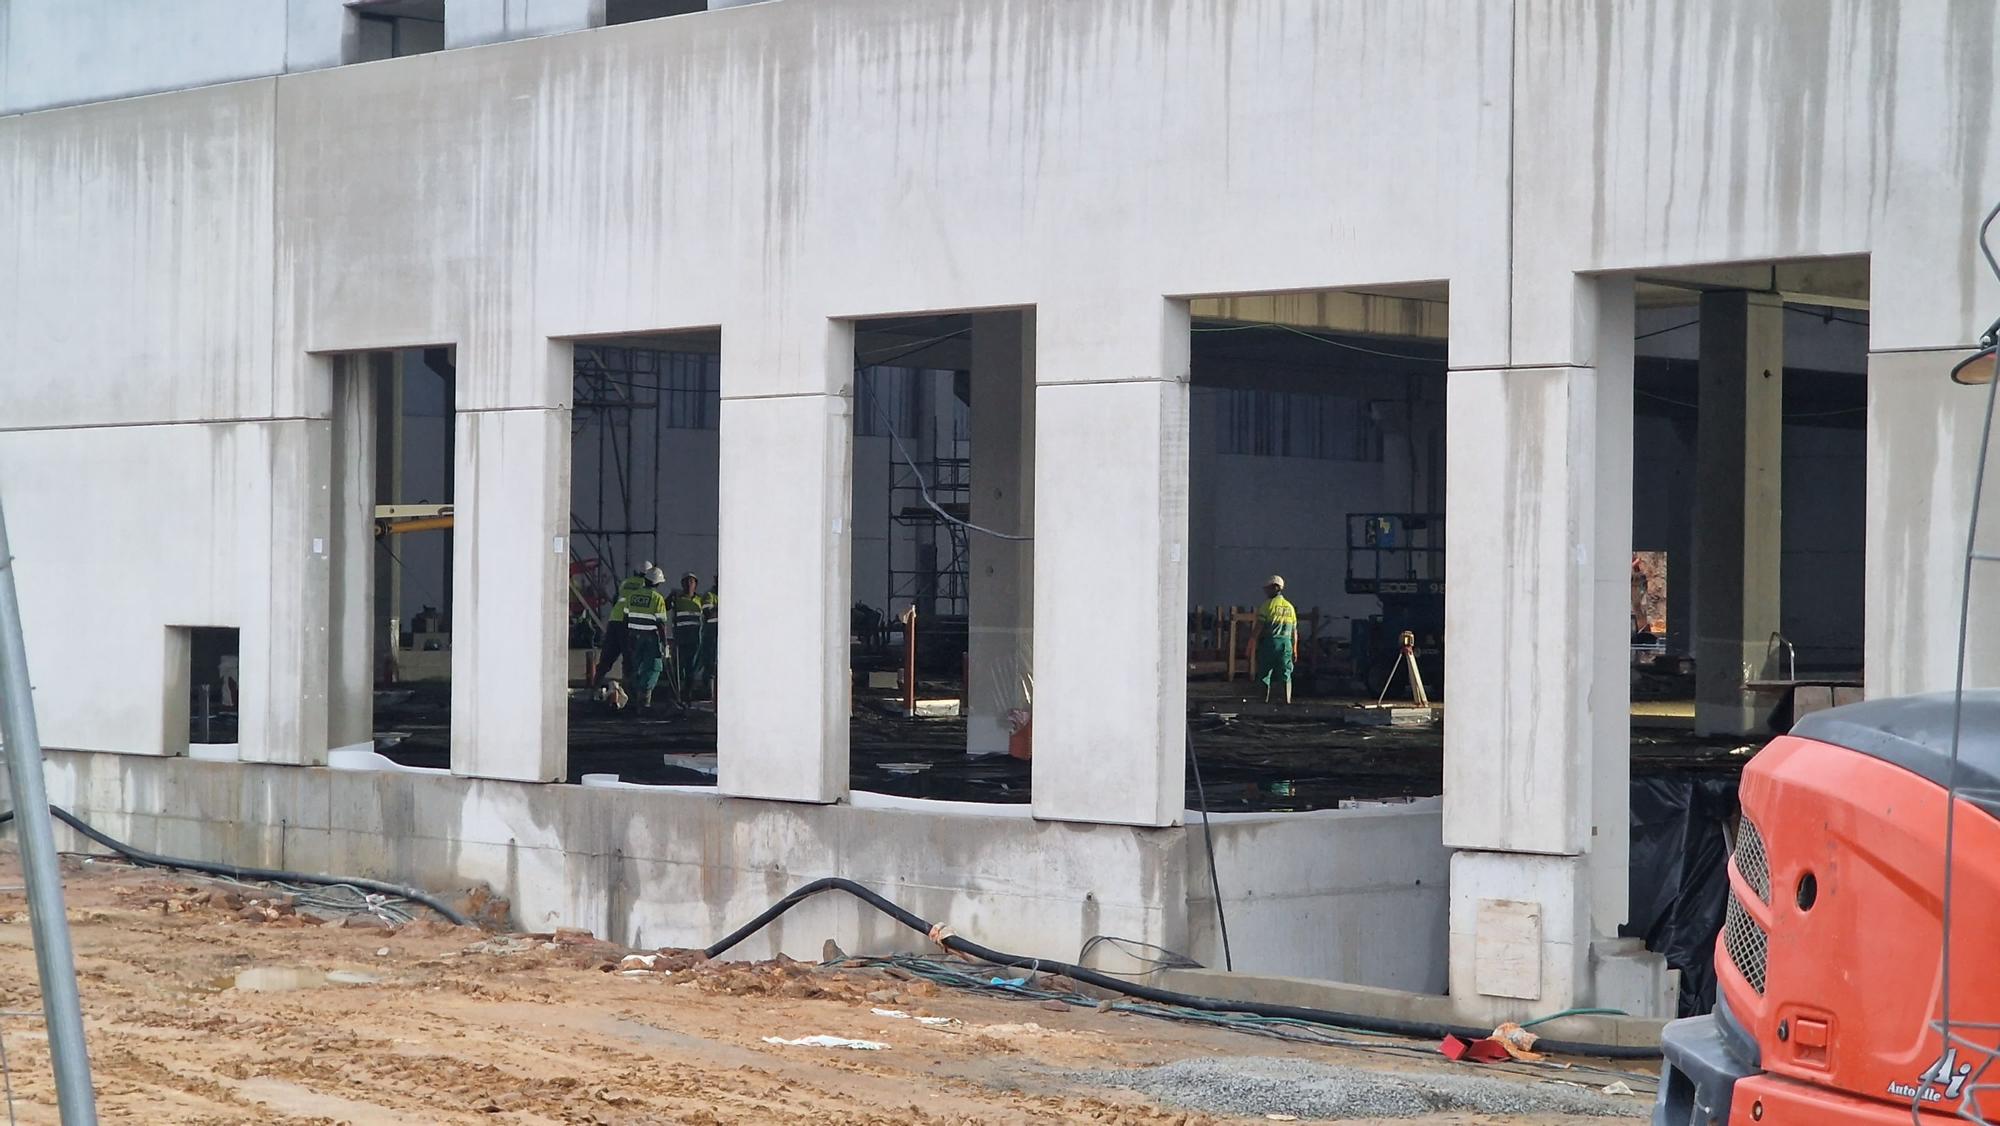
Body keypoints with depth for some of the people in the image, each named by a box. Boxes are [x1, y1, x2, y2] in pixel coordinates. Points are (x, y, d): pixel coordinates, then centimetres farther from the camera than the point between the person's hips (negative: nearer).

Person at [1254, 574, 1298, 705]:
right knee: (1285, 674, 5)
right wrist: (1295, 649, 19)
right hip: (1286, 643, 4)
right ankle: (1287, 700, -2)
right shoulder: (1290, 607, 13)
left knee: (1264, 674, 2)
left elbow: (1259, 626, -9)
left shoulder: (1268, 604, -4)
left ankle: (1265, 700, 0)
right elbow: (1294, 631, 14)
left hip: (1269, 641, -4)